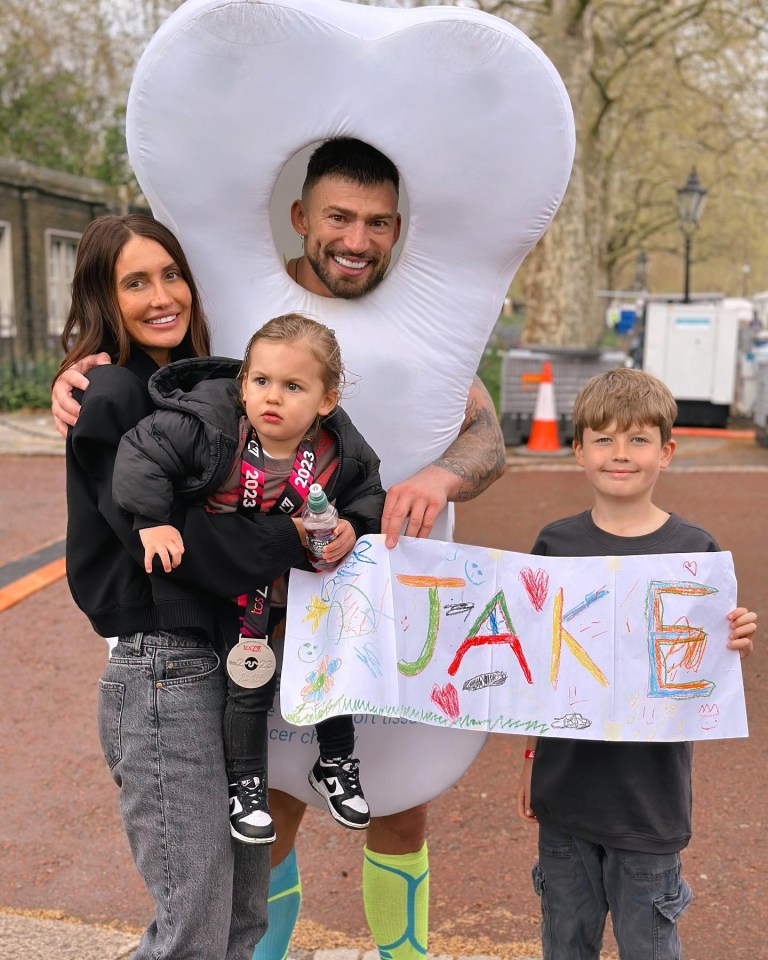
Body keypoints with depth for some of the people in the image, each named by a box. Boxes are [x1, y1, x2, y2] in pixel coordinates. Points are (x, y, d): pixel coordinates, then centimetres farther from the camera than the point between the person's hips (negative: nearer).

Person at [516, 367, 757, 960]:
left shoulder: (695, 550, -8)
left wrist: (732, 648, -22)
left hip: (650, 795, -2)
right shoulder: (555, 544, -2)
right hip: (565, 789, 2)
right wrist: (532, 762, 10)